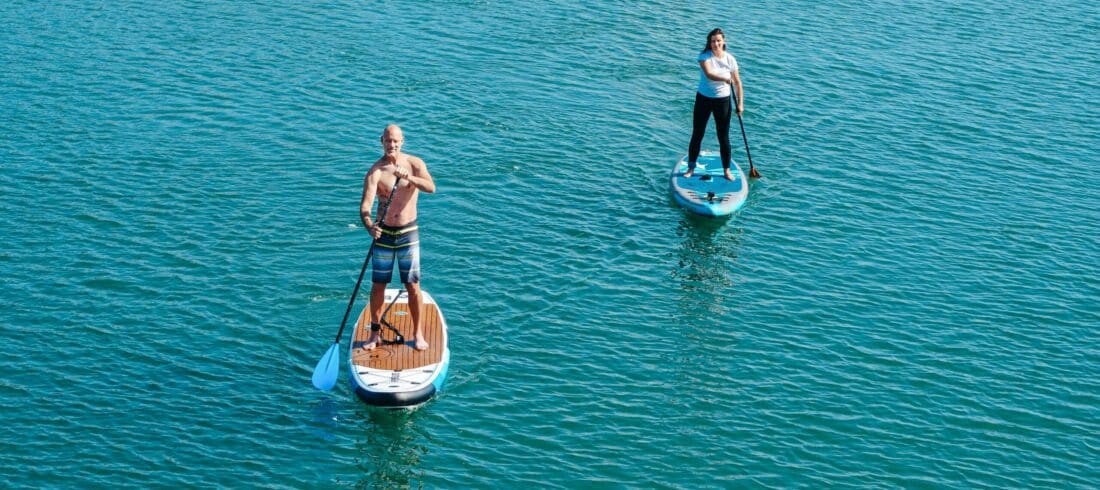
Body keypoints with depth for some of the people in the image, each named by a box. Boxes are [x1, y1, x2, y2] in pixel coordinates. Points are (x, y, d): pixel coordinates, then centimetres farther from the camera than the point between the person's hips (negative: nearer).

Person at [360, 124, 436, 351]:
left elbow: (431, 188, -21)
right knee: (378, 286, 5)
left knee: (413, 286, 3)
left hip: (408, 233, 0)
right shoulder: (375, 171, -9)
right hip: (383, 233, 0)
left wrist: (409, 177, -39)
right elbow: (365, 204, -21)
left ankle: (418, 333, 15)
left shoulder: (414, 163, -4)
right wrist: (369, 224, -41)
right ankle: (376, 333, 19)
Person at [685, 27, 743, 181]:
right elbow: (709, 74, -29)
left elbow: (737, 83, 0)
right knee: (697, 135, 7)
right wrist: (726, 79, -46)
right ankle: (691, 168, 19)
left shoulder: (730, 59, -5)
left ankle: (727, 170, 16)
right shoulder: (705, 56, -11)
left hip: (722, 101, 1)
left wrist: (740, 103, -5)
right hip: (703, 99, -1)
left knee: (724, 138, 4)